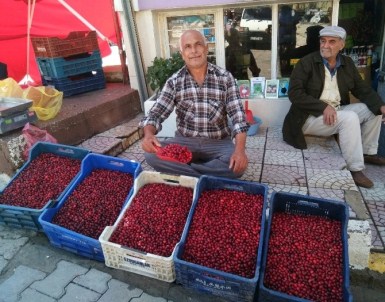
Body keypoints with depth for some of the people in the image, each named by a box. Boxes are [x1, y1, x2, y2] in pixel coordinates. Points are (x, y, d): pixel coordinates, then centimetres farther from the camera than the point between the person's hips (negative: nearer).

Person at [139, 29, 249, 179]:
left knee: (237, 165, -30)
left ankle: (182, 170, -15)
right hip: (184, 141, 1)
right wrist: (148, 134, -29)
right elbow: (156, 113, -5)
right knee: (151, 154, -23)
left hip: (218, 143, 0)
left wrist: (240, 149, -27)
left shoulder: (225, 78, -4)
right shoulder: (174, 81, 0)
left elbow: (237, 115, -10)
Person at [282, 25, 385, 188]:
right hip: (310, 116, -7)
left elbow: (362, 88, 8)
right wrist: (323, 107, -26)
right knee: (350, 118, -28)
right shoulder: (306, 62, -10)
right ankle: (355, 169, -20)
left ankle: (368, 153, 17)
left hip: (336, 111, 7)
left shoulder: (347, 63, 8)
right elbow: (294, 93, -19)